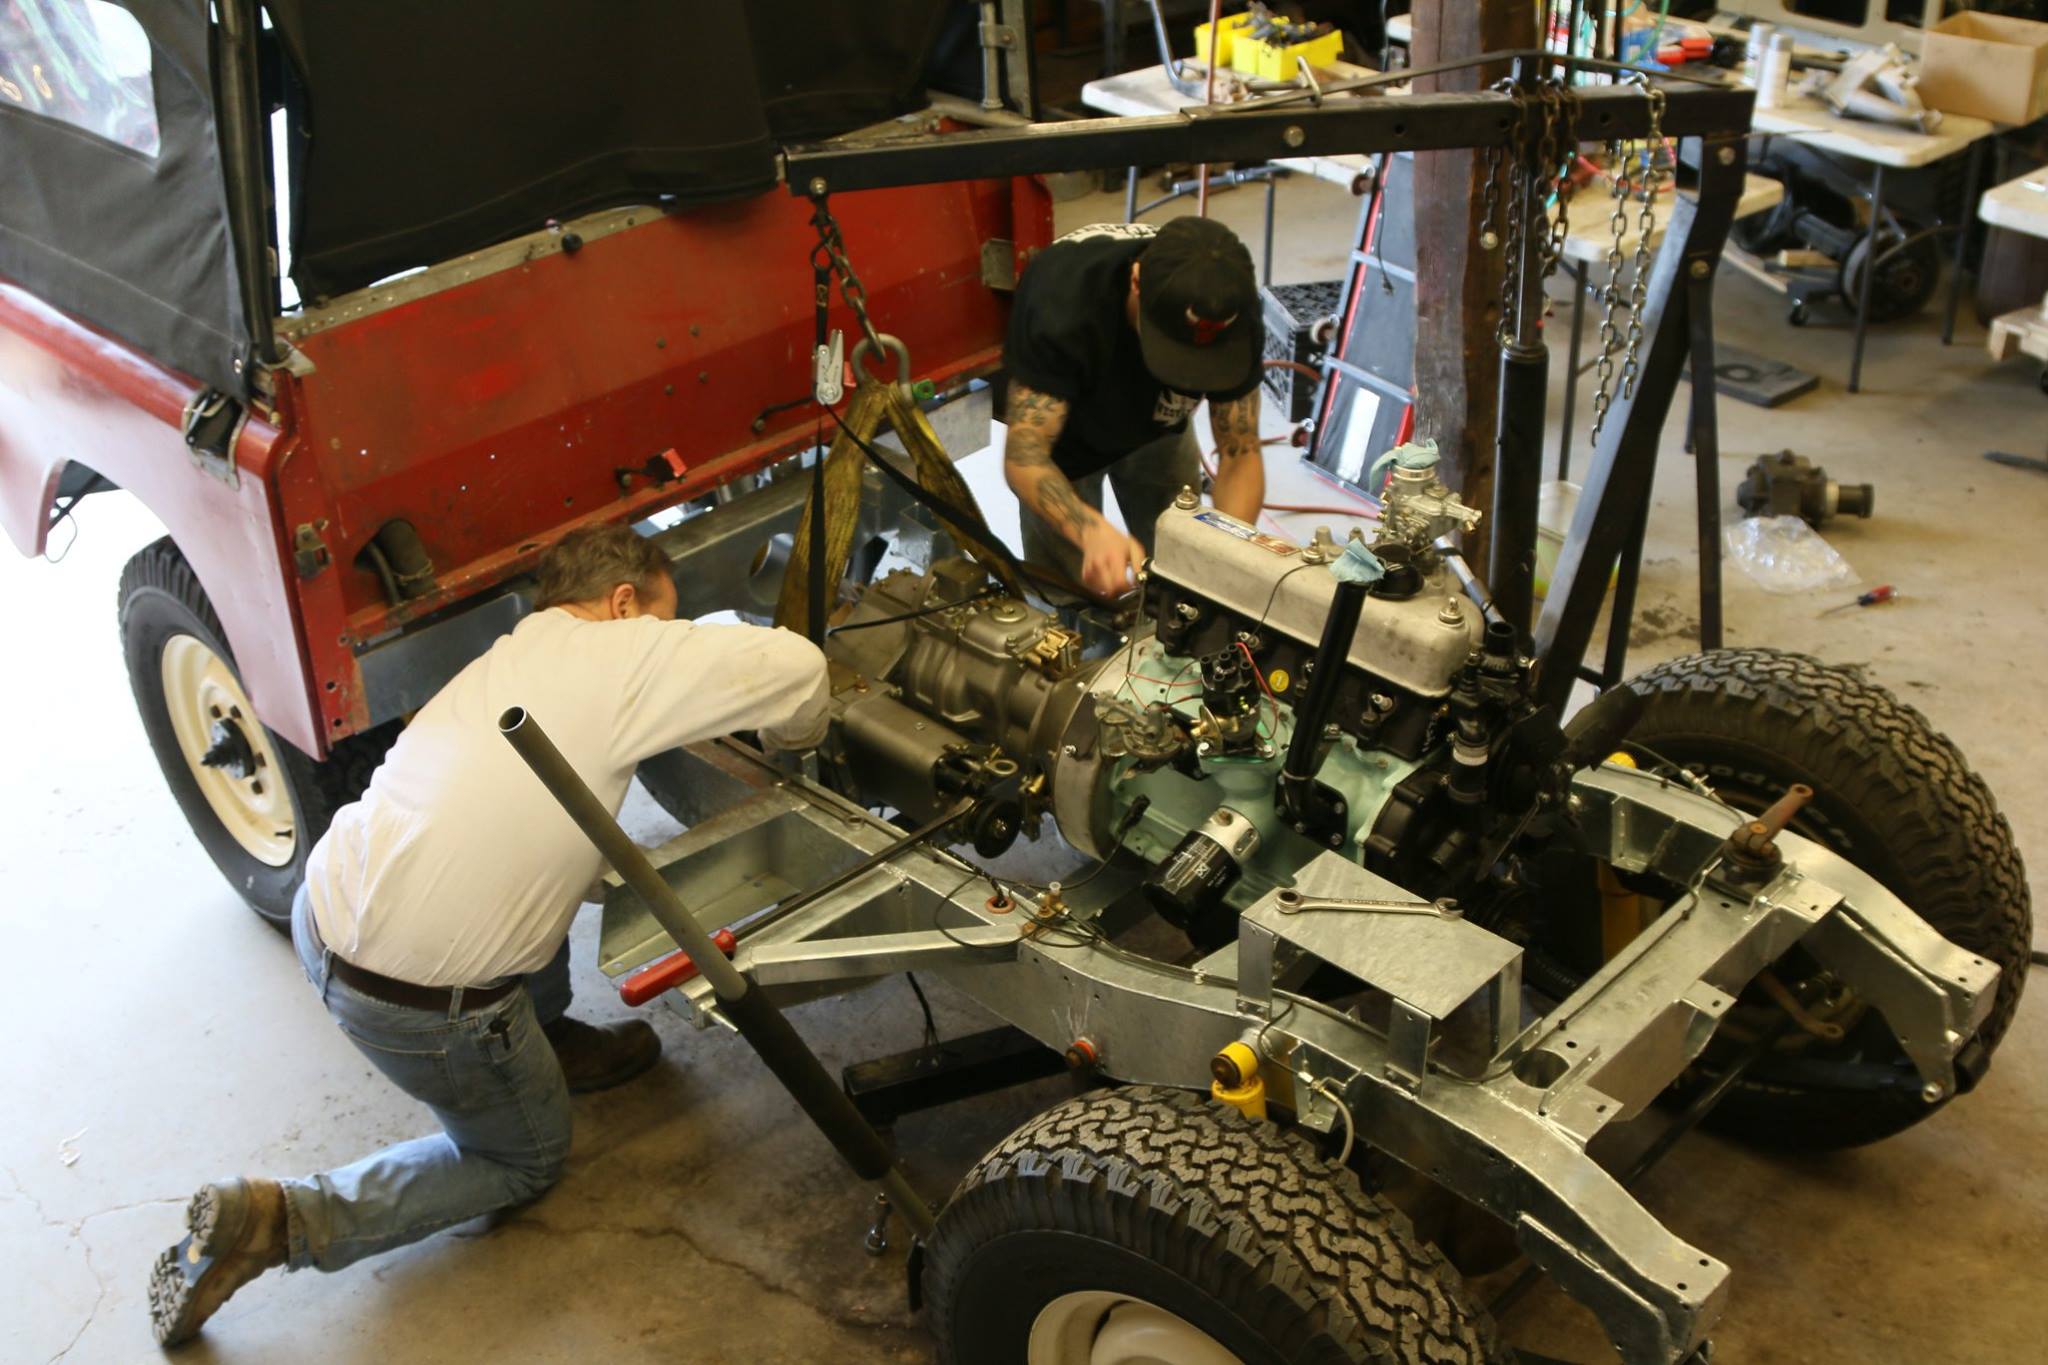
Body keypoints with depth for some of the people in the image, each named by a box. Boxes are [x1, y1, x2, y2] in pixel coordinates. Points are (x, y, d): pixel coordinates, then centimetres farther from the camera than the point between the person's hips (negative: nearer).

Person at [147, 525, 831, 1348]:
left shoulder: (509, 659, 12)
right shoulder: (615, 652, -12)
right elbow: (795, 664, -15)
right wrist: (792, 738, 8)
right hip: (421, 1007, -8)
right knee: (526, 1161, 16)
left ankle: (548, 1045, 35)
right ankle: (276, 1223, 3)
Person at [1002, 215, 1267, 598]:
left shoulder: (1233, 313, -32)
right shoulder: (1062, 297, -42)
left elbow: (1240, 453, -23)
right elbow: (1024, 454, -41)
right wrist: (1093, 531, -59)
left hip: (1156, 428, 3)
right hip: (1065, 436, -2)